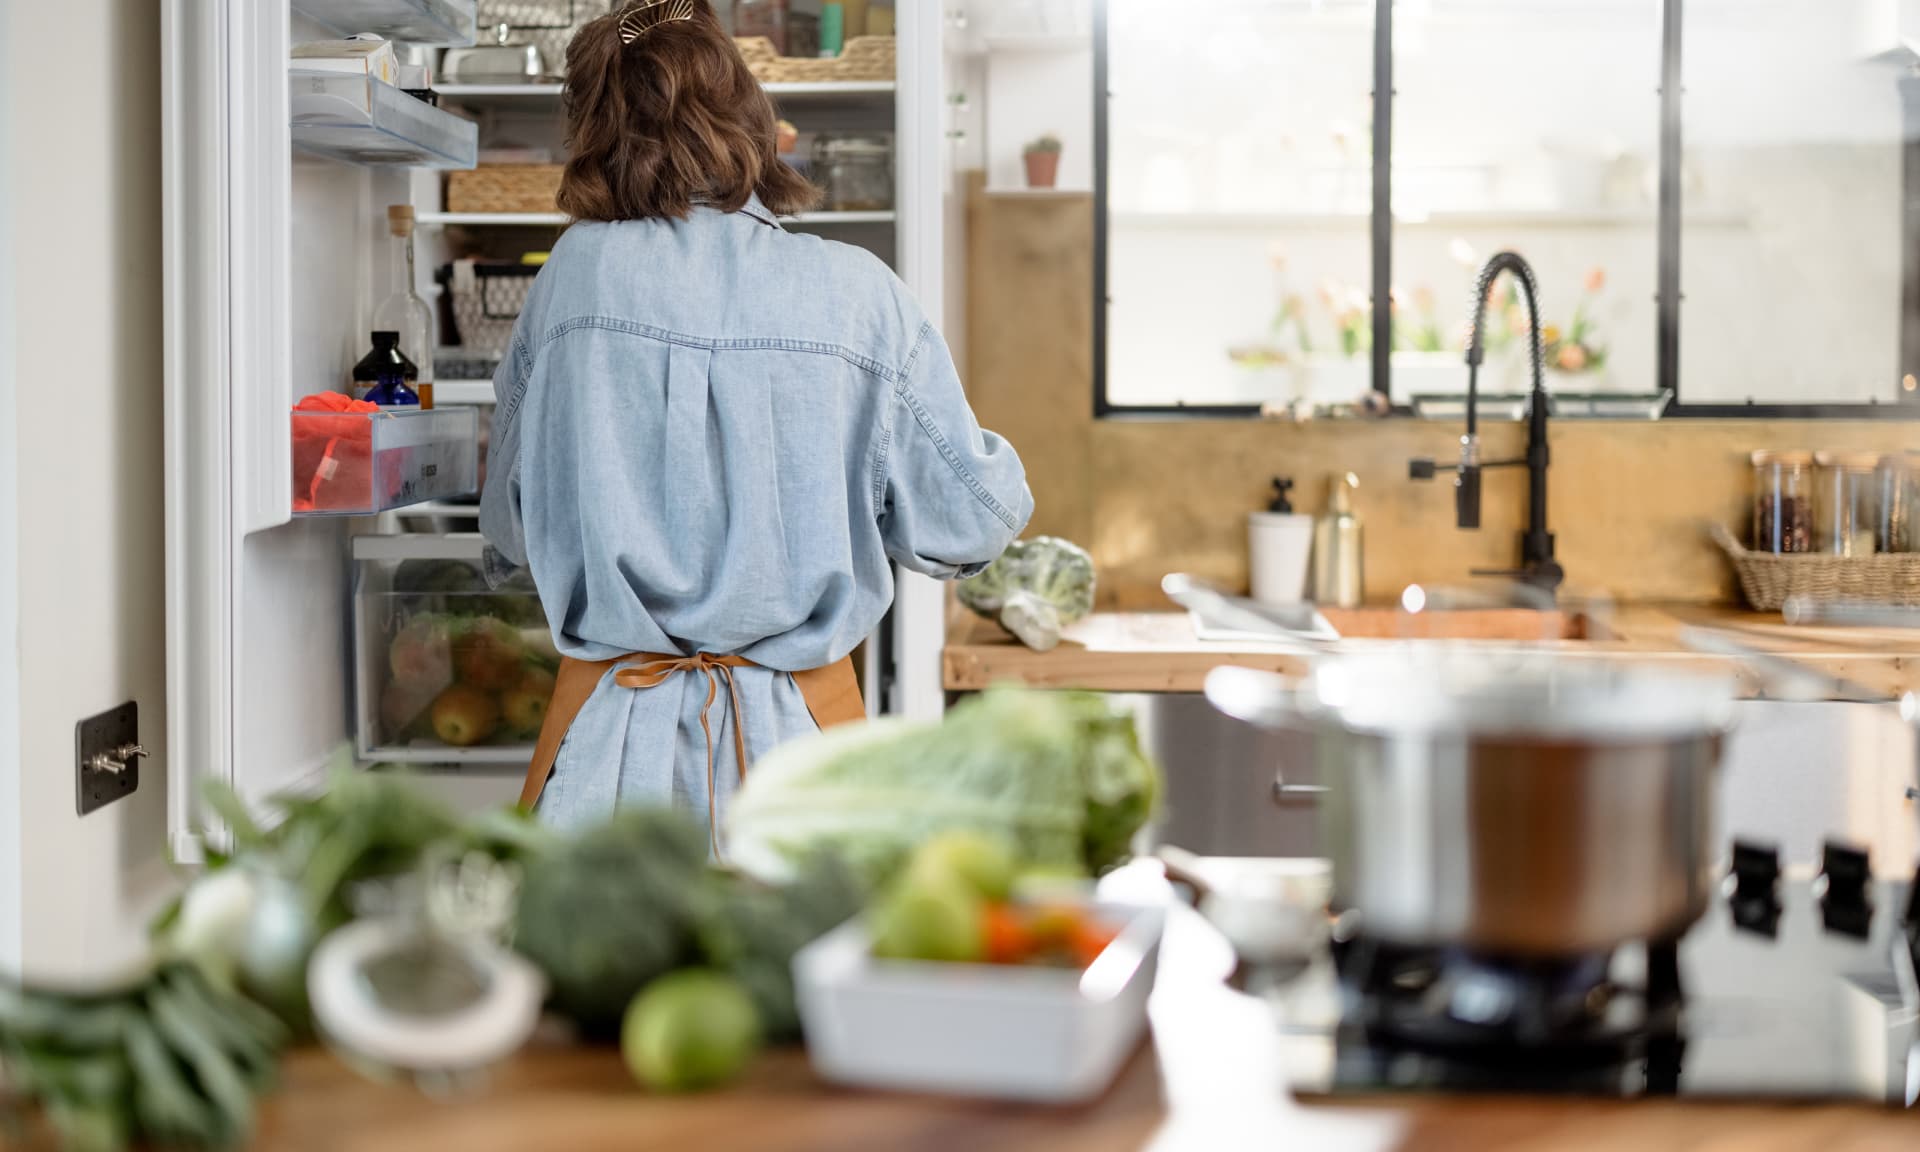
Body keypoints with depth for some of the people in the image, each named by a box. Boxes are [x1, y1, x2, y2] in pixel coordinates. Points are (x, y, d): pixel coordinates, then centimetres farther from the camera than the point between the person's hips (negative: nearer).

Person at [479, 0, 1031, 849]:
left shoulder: (573, 277, -3)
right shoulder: (858, 295, -6)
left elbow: (509, 528, 7)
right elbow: (967, 520, -1)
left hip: (615, 740, 1)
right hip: (795, 735, 0)